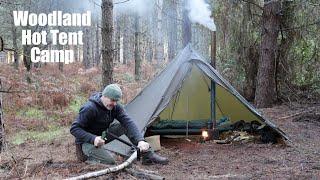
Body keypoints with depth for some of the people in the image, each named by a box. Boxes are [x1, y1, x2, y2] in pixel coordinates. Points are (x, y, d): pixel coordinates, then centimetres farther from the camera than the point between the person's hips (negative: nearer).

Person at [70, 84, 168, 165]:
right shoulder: (89, 108, -28)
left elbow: (129, 122, -19)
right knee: (109, 160, -29)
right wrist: (93, 138, -39)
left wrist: (140, 140, -35)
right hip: (88, 141, -7)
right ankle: (87, 156, 0)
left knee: (125, 125, -11)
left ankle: (148, 155, -8)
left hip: (102, 135, 7)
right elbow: (74, 129, -25)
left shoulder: (115, 107, -9)